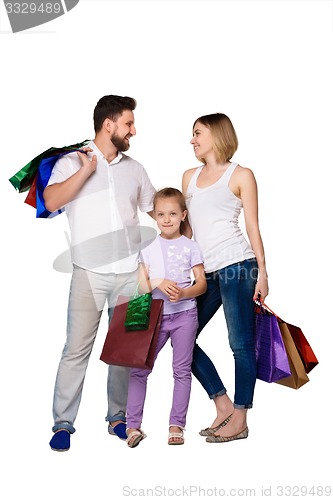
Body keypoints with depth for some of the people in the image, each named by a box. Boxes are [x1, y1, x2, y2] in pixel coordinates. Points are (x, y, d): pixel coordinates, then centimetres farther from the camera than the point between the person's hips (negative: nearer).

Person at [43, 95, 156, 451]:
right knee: (77, 348, -5)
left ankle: (118, 417, 21)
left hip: (130, 271, 4)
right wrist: (87, 169, -15)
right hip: (89, 272, -4)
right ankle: (63, 423, 7)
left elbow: (157, 208, 23)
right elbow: (51, 201, -16)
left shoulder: (134, 169, 14)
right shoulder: (72, 162, 1)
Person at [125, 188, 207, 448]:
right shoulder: (148, 247, 5)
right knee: (138, 369, -2)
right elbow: (141, 285, 3)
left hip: (185, 314, -1)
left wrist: (183, 293, -19)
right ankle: (133, 425, 6)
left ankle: (177, 425, 13)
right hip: (155, 315, 1)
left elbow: (202, 283, 0)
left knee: (182, 370, 5)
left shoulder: (190, 246, 1)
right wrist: (159, 283, -18)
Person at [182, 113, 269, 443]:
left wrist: (262, 272, -4)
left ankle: (239, 420, 7)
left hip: (236, 265, -6)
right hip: (205, 271, 6)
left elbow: (253, 227, 1)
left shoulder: (241, 175, 4)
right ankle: (223, 405, 16)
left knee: (241, 344, -3)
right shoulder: (190, 176, 18)